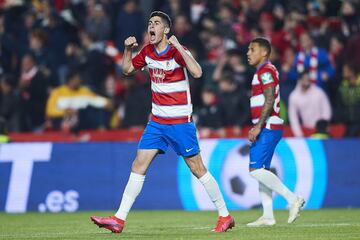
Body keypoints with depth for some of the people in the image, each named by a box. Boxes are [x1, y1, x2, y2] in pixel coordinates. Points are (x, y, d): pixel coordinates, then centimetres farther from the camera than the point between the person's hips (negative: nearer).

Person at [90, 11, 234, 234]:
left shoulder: (177, 51, -13)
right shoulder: (148, 51, 5)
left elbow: (197, 73, -29)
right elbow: (127, 69, 19)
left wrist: (178, 47, -31)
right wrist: (128, 49, 1)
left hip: (180, 122, -6)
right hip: (157, 121, 6)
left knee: (197, 168, -2)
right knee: (138, 165, 0)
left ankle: (225, 216, 9)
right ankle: (119, 219, 0)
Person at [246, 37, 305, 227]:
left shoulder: (266, 71, -11)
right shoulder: (263, 71, 21)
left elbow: (269, 101, -20)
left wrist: (258, 127, -23)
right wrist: (257, 128, 22)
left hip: (267, 128, -10)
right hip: (266, 129, 10)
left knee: (255, 170, -15)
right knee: (261, 171, 8)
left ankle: (292, 199, -16)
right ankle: (267, 216, 8)